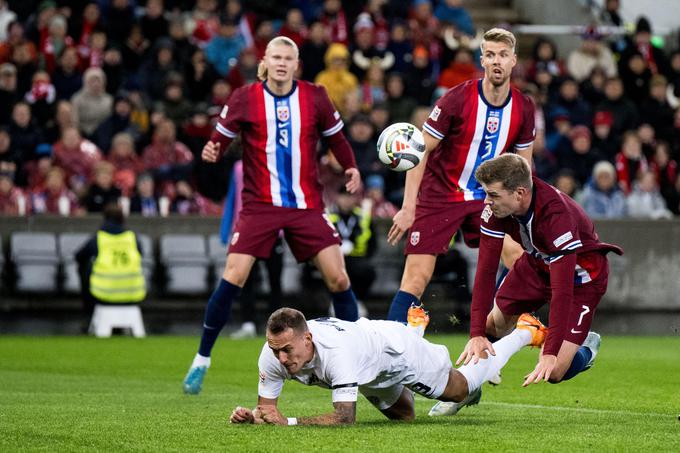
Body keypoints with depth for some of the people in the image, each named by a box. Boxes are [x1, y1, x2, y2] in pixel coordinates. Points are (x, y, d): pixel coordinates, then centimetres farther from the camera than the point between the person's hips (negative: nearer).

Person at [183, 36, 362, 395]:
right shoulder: (244, 99, -2)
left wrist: (351, 167, -4)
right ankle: (201, 361, 0)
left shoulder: (314, 97, 2)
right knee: (233, 277, -13)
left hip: (307, 204, 2)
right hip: (260, 204, -2)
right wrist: (212, 151, -21)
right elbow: (221, 137, 2)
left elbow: (335, 137, 13)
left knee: (338, 277, -6)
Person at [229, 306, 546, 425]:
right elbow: (267, 407, -21)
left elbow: (345, 417, -50)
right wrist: (250, 415, -44)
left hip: (396, 349, -6)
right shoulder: (273, 354, -33)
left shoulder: (335, 353, -50)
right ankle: (416, 326, 58)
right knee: (404, 415, 34)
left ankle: (526, 333, 41)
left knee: (463, 388, 19)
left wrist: (289, 423, -58)